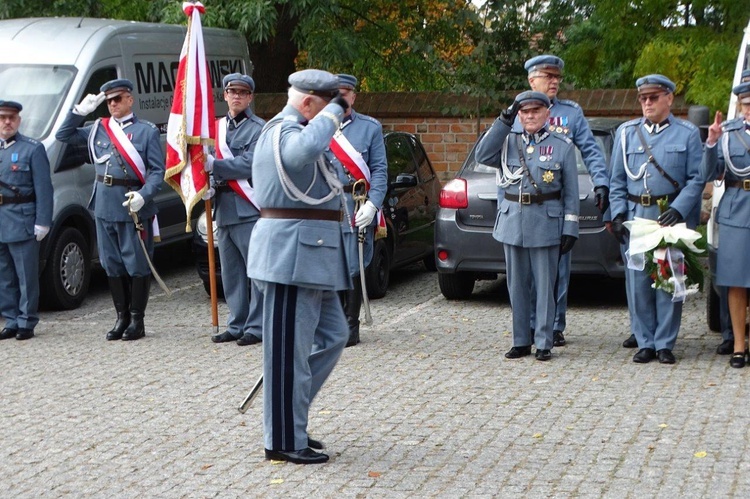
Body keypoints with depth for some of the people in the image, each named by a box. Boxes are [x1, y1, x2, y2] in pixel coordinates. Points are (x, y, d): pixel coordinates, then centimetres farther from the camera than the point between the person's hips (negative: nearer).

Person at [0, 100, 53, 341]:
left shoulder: (33, 149, -2)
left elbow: (43, 189, -6)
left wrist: (42, 222, -13)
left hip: (21, 221, -5)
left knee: (26, 276, 0)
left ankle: (26, 322, 7)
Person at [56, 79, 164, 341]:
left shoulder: (146, 131, 0)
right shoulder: (98, 129, 13)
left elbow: (157, 170, -5)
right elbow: (63, 135, 19)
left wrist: (143, 195, -20)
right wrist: (80, 111, 7)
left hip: (133, 208, -5)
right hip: (104, 208, 5)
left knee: (137, 265, 1)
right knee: (112, 265, 10)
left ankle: (137, 320, 9)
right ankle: (122, 317, 20)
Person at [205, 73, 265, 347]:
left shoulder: (259, 129, -2)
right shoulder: (217, 126, 17)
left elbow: (250, 165, -13)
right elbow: (208, 158, 20)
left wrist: (214, 166, -17)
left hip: (249, 209, -7)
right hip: (224, 208, 7)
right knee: (230, 272, 10)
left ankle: (257, 327, -1)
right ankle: (237, 325, 17)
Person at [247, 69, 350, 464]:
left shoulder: (290, 129, 19)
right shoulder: (284, 130, -16)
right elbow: (305, 150, -41)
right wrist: (334, 112, -28)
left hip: (308, 255, 11)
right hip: (292, 256, -11)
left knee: (332, 334, 16)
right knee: (290, 349, -4)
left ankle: (290, 419, 23)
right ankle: (284, 441, 5)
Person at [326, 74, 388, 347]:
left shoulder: (370, 127, 6)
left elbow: (379, 170, 1)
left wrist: (372, 204, -11)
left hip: (357, 208, -2)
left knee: (353, 269, -1)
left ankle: (350, 328, 8)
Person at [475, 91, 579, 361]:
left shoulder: (562, 146, 2)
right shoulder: (508, 141, 9)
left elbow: (571, 192, 1)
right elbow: (482, 155, -10)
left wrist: (570, 229, -5)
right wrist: (505, 119, -10)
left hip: (546, 225, -3)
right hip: (512, 224, 3)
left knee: (545, 286, 1)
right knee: (517, 286, 9)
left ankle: (544, 343, 8)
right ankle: (521, 341, 18)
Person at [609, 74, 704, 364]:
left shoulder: (688, 134, 5)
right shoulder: (626, 132, 11)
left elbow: (697, 178, 1)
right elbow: (617, 180, 12)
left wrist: (678, 210, -12)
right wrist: (618, 215, 1)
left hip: (672, 217, -2)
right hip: (635, 217, 2)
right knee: (638, 282, 0)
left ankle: (665, 344, 7)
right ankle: (645, 343, 9)